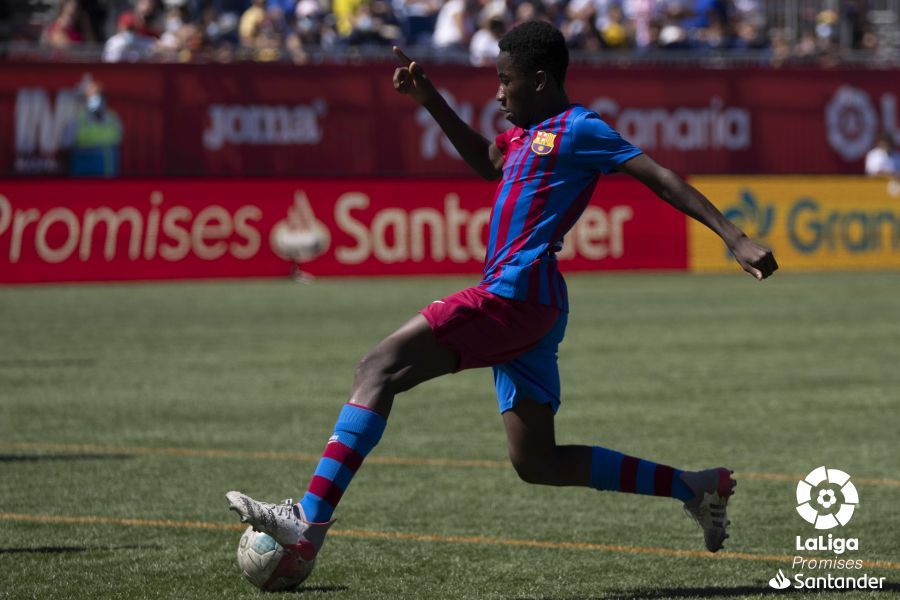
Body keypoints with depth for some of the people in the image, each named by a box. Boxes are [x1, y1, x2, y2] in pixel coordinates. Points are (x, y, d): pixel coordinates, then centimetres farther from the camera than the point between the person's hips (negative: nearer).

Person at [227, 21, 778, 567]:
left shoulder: (578, 129, -5)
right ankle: (696, 488, 14)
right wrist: (431, 101, 31)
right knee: (538, 463, 11)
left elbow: (660, 177, -10)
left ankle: (309, 523, -20)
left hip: (513, 296, -10)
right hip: (524, 307, 10)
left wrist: (735, 238, -17)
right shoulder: (530, 131, 21)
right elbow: (489, 163, 41)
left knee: (378, 369, -13)